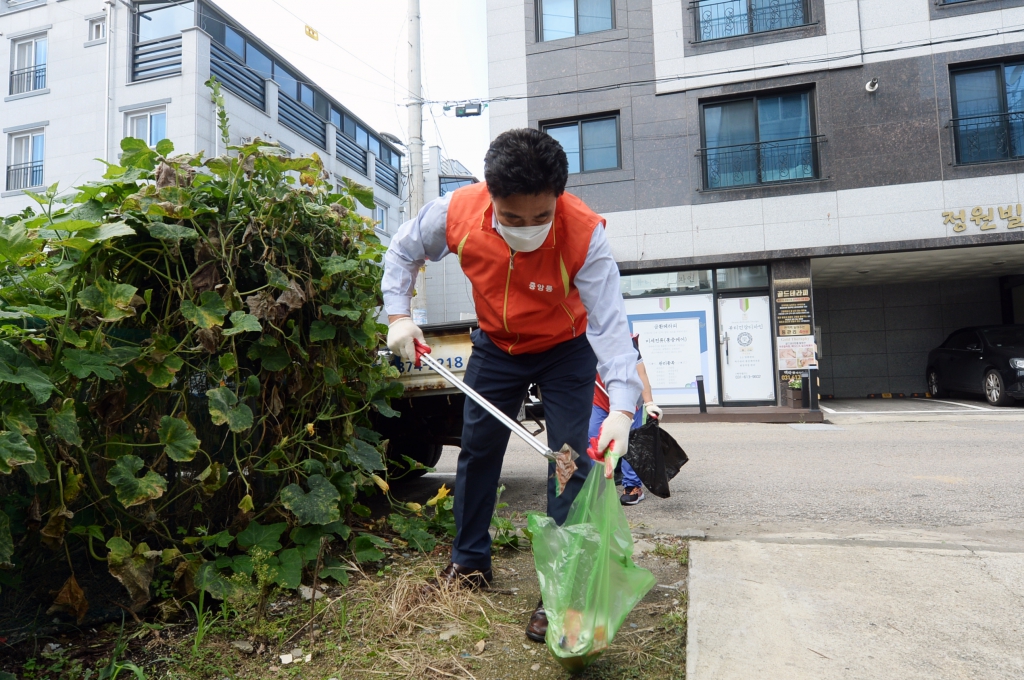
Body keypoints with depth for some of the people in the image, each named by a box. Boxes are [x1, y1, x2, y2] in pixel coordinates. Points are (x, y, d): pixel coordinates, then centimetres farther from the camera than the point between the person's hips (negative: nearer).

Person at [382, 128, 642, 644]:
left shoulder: (584, 234, -33)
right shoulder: (455, 213, -26)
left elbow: (609, 323, -36)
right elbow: (402, 251, -5)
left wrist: (621, 406, -47)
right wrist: (398, 315, -16)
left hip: (566, 350, -3)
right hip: (496, 345, 3)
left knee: (570, 460, -10)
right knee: (477, 449, 9)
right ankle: (470, 562, 29)